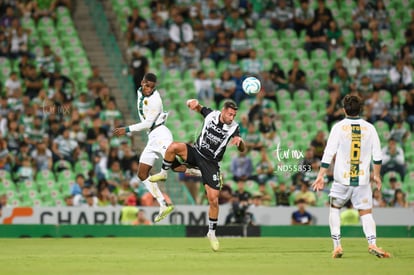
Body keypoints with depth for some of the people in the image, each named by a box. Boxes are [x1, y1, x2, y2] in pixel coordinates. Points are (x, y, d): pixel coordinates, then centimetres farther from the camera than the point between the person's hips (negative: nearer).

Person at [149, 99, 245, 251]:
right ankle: (163, 173, -2)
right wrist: (193, 102, -21)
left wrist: (239, 140, -39)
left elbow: (242, 149, -15)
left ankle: (211, 233, 11)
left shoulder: (233, 127, -10)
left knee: (213, 200, -8)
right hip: (196, 153, 1)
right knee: (174, 146, -28)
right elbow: (196, 106, 5)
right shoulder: (211, 114, -8)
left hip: (211, 163, -1)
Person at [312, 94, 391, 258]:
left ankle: (337, 245, 6)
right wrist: (376, 175, 17)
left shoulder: (339, 127, -4)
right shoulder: (369, 128, 2)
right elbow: (377, 155, 5)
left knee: (334, 208, 17)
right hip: (363, 179, 1)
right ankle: (372, 243, -19)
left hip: (342, 179, -1)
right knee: (366, 212, 3)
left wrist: (321, 176, -1)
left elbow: (329, 153, -6)